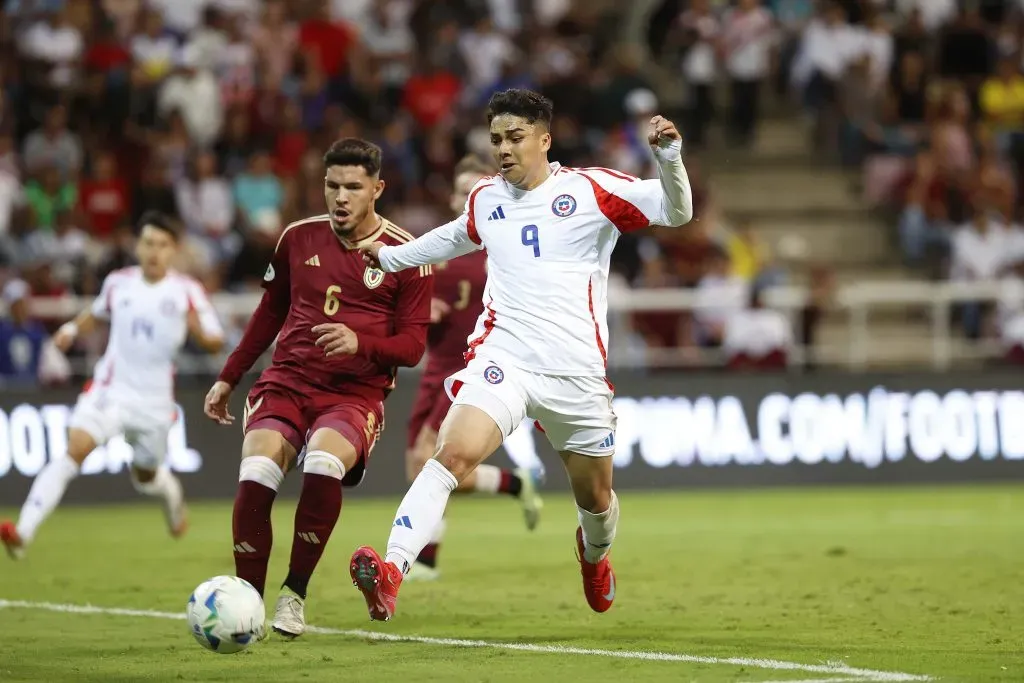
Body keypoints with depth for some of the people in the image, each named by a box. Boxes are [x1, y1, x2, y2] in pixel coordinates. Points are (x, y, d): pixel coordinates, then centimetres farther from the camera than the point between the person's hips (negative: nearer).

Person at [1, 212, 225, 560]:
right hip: (111, 388, 0)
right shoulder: (118, 283, 3)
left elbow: (215, 343, -3)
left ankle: (170, 490, 56)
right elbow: (96, 313, 23)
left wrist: (198, 329, -25)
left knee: (145, 478, 16)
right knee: (74, 450, -23)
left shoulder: (187, 291, -4)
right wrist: (73, 328, 3)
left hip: (154, 401, 0)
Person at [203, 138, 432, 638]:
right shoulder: (299, 238, 10)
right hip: (287, 383, 3)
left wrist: (360, 343, -21)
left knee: (323, 465, -34)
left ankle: (295, 592, -15)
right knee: (255, 475, -26)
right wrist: (228, 378, 23)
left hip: (355, 394, -3)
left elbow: (412, 347, -1)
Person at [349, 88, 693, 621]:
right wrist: (392, 257, 41)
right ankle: (390, 571, -38)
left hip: (577, 373, -1)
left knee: (595, 497, 15)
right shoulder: (485, 199, 11)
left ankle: (594, 555, 52)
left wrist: (668, 157, -23)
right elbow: (456, 238, 35)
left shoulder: (591, 190, -1)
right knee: (454, 453, -26)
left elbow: (677, 211, -5)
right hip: (503, 359, 1)